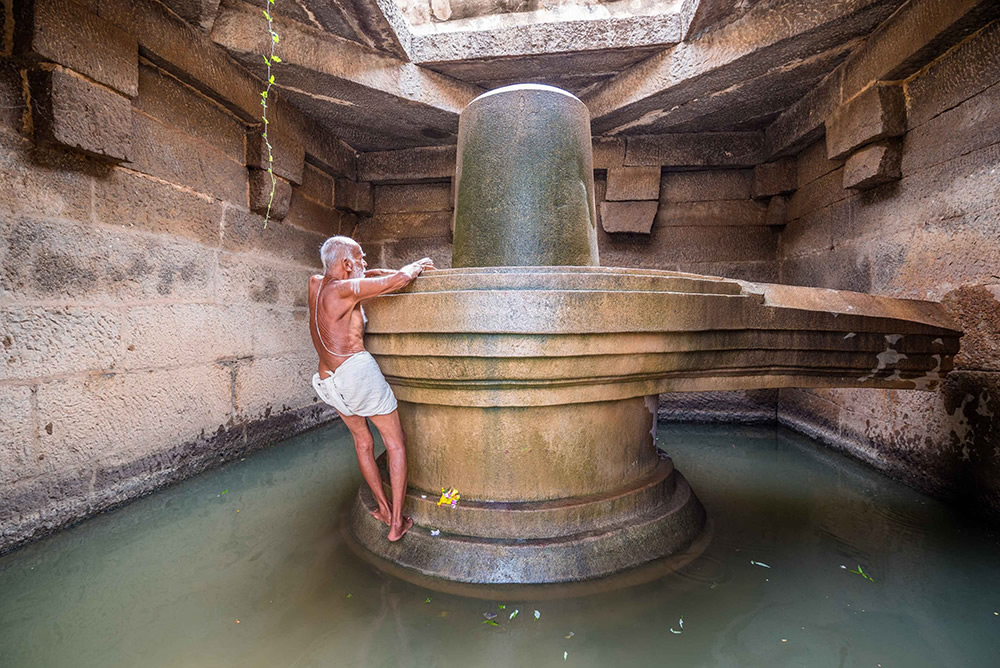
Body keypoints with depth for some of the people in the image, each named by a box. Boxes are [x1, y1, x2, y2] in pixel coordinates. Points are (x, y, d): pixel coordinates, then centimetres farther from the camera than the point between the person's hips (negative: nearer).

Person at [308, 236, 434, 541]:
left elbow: (367, 275, 24)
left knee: (363, 443, 21)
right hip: (357, 370, -8)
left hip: (329, 383, 8)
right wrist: (417, 265, 6)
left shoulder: (315, 283, 11)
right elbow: (399, 280, -14)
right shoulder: (344, 290, -11)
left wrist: (401, 271, 18)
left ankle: (384, 508, 31)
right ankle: (396, 523, 5)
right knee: (396, 445, 4)